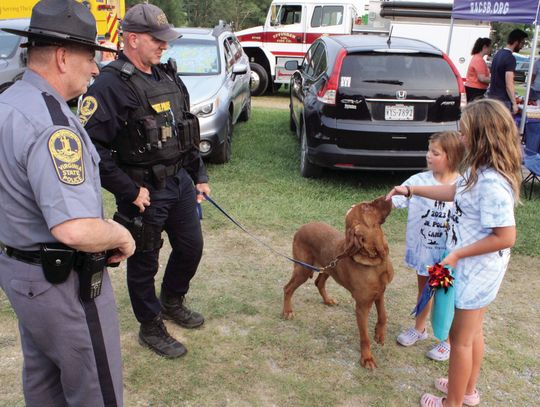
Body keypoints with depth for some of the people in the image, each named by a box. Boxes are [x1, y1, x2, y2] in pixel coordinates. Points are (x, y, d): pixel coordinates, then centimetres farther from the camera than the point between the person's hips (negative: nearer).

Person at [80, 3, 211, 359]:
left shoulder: (168, 77, 9)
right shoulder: (110, 85, -16)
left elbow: (188, 133, 17)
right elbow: (94, 146, -21)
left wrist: (199, 176, 14)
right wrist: (130, 191, -20)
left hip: (181, 182, 8)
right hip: (144, 192, -7)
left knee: (191, 247, 18)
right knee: (145, 262, 9)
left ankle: (172, 302, 44)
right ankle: (151, 328, 29)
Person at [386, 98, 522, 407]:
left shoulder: (491, 183, -30)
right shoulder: (482, 172, 0)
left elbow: (505, 237, -29)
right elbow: (456, 191, 16)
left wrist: (457, 255, -21)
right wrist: (411, 190, 17)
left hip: (476, 269, -9)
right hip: (479, 269, 9)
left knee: (461, 338, 9)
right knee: (473, 331, 24)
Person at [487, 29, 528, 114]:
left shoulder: (498, 54, 10)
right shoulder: (510, 58, -18)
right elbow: (509, 85, -22)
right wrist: (514, 103, -17)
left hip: (492, 96, 9)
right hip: (503, 100, -9)